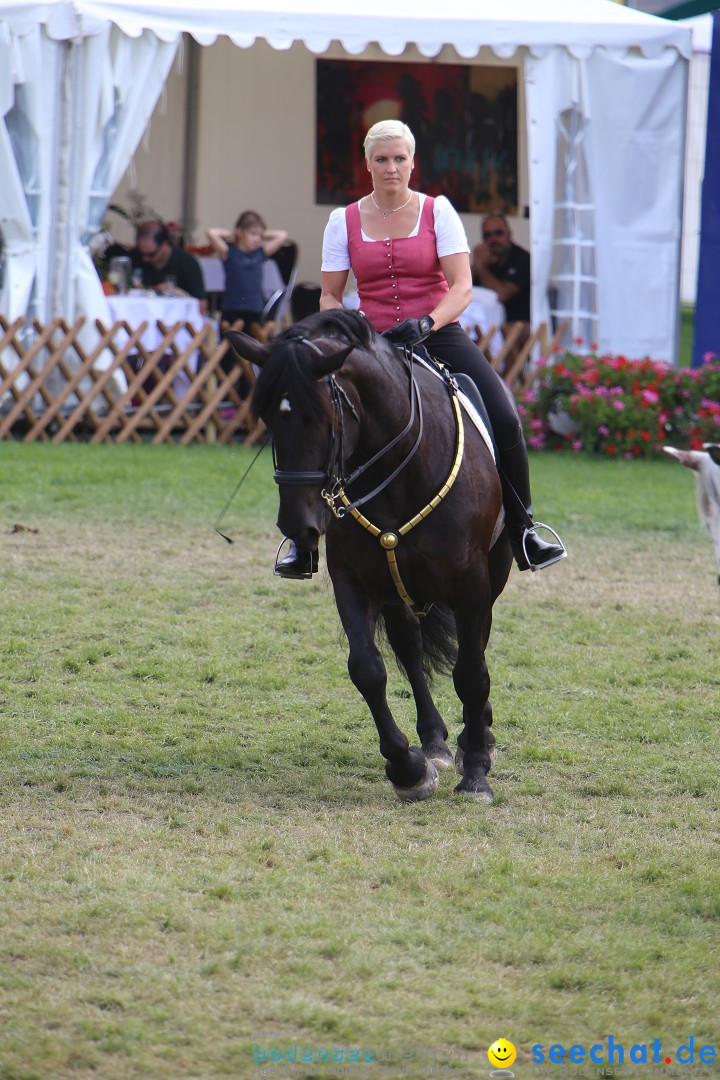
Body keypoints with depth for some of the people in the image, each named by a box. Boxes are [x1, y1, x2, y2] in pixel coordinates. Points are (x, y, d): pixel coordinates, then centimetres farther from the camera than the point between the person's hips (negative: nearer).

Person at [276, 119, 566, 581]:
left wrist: (427, 323, -24)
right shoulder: (345, 222, 7)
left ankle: (522, 530, -6)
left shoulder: (437, 211, 2)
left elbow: (462, 287, -6)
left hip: (439, 335, -1)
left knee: (505, 420, -21)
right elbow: (330, 296, 9)